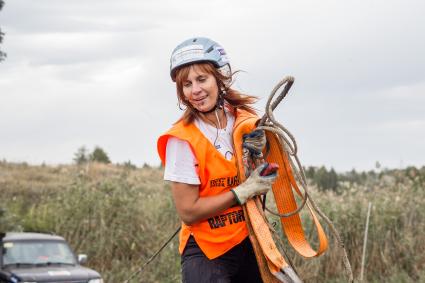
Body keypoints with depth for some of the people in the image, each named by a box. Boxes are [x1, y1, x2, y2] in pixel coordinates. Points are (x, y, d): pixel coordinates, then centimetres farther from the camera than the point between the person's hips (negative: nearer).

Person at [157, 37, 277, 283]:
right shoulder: (182, 138, -15)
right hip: (207, 252, -5)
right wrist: (244, 191, -20)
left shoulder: (247, 120, 0)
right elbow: (188, 211, -15)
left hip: (250, 244, 5)